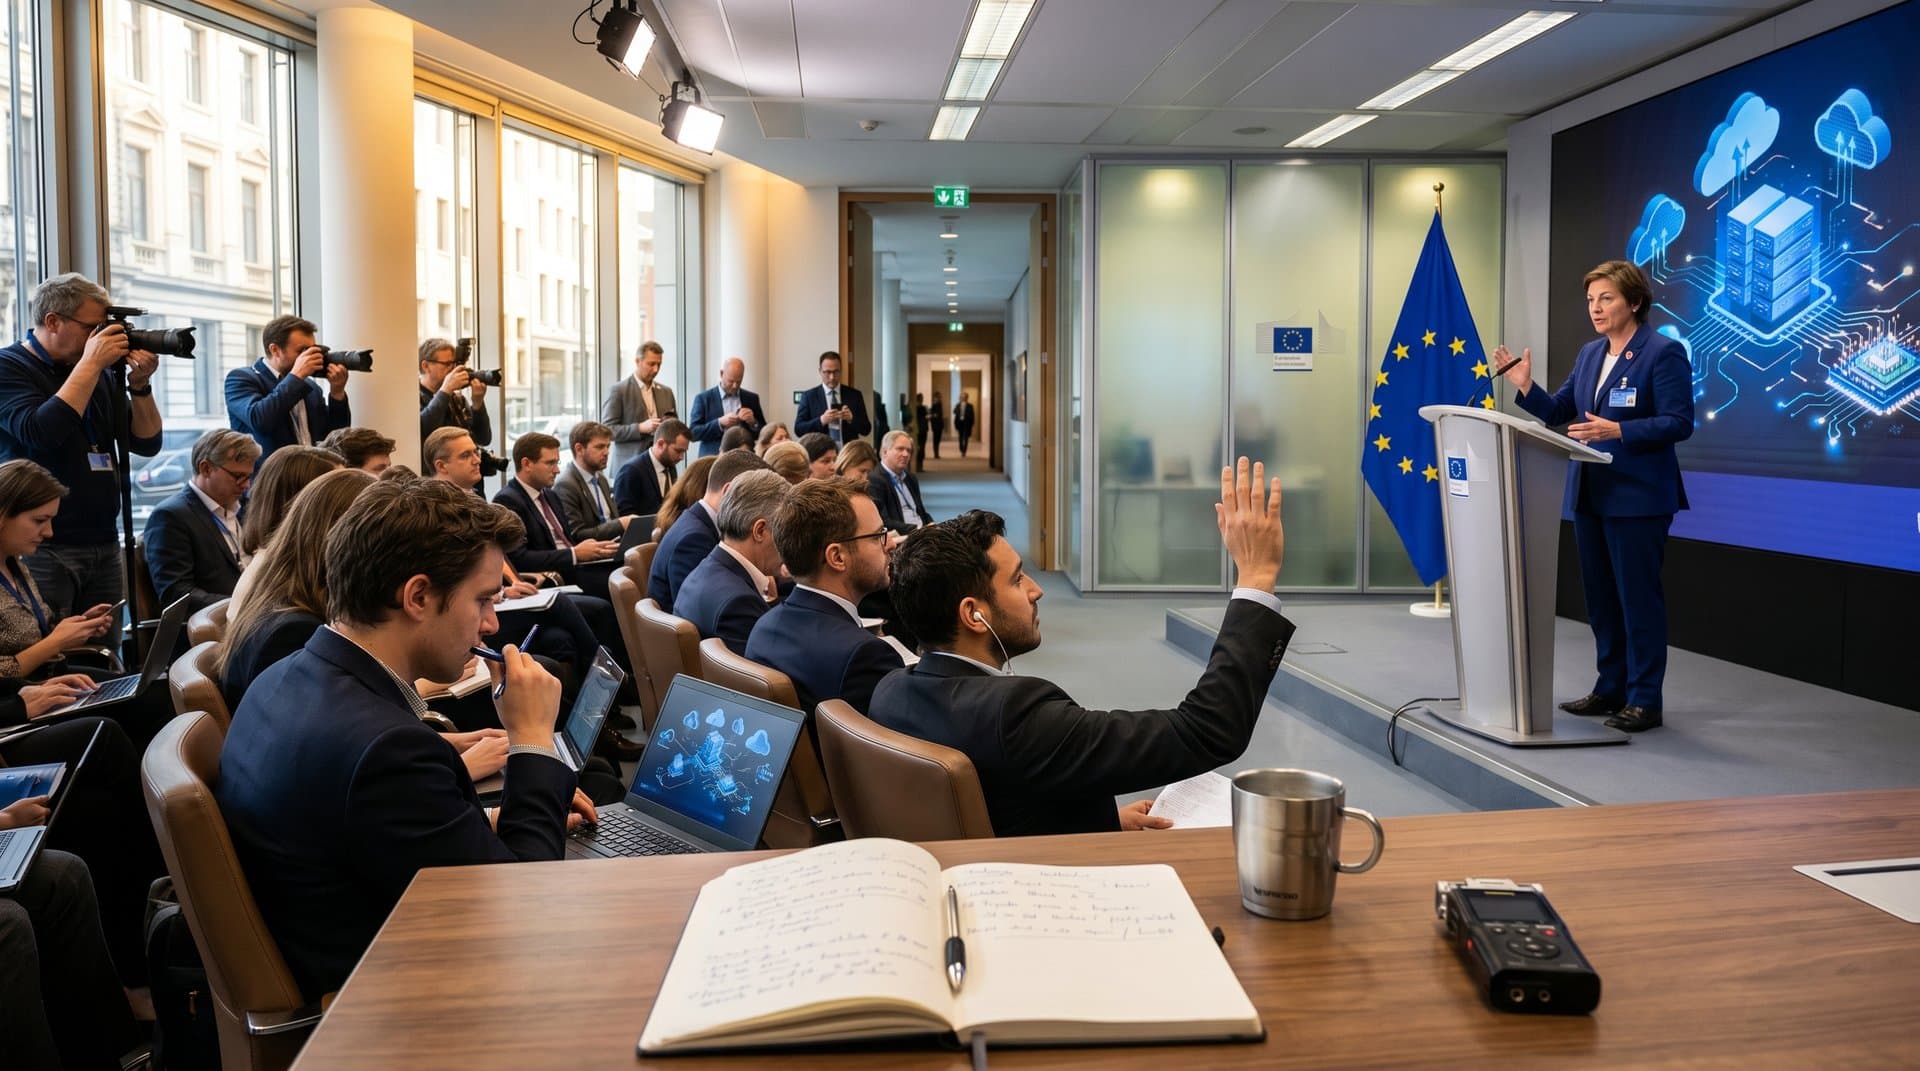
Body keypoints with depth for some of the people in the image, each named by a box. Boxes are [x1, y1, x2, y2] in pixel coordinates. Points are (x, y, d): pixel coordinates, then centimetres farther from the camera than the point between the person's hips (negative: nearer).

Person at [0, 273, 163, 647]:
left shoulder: (96, 373, 14)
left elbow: (147, 444, 12)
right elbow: (40, 433, -21)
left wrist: (139, 384, -3)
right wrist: (90, 363, -15)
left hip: (104, 545, 6)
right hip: (42, 547, -6)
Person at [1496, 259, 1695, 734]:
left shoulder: (1664, 353, -9)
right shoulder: (1589, 353, 13)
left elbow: (1679, 423, -16)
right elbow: (1560, 412, 13)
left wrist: (1617, 431, -27)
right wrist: (1526, 387, -3)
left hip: (1638, 497, -8)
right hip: (1589, 494, 8)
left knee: (1638, 598, -2)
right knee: (1600, 597, 13)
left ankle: (1645, 700, 7)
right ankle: (1610, 689, 24)